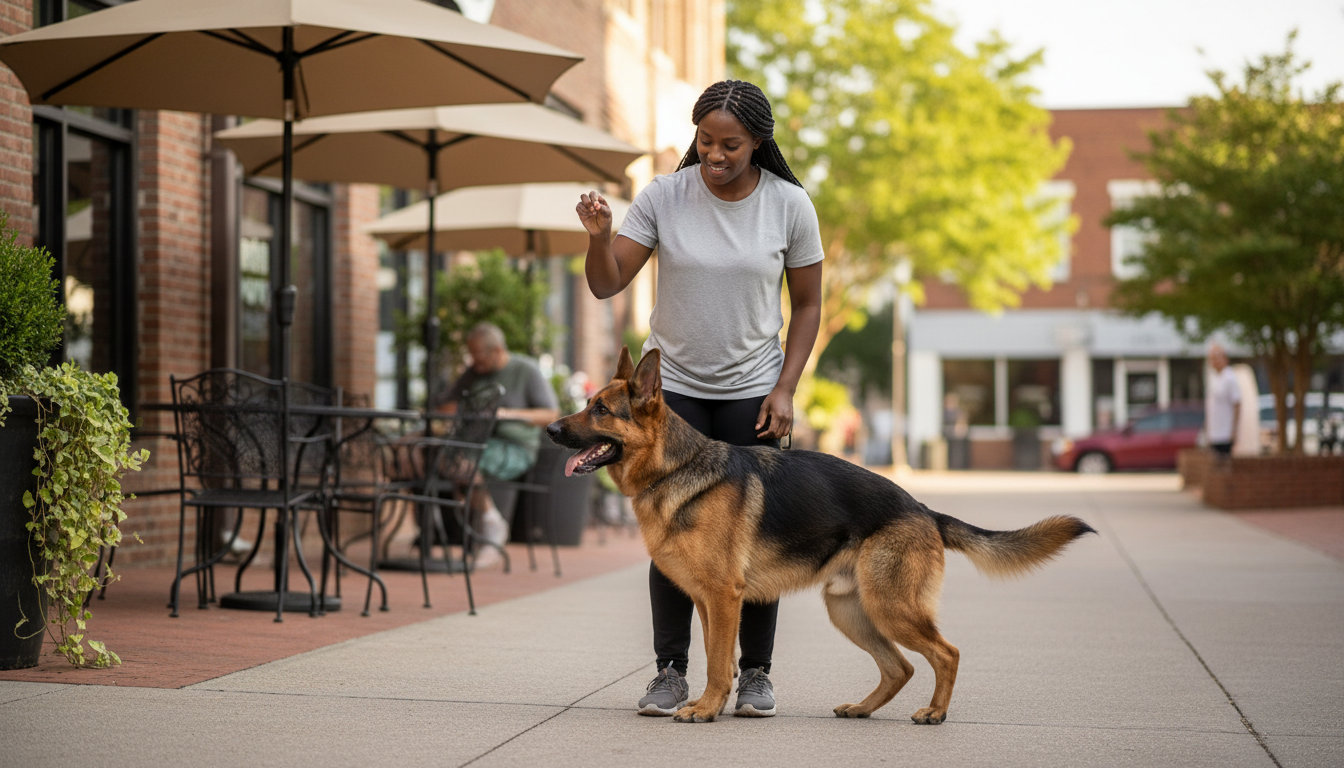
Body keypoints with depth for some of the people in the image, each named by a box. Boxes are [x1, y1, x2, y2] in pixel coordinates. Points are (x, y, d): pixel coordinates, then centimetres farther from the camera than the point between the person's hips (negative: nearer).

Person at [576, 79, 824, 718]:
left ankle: (755, 673, 12)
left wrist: (784, 390, -6)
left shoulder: (790, 205, -6)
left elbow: (807, 304, 2)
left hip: (752, 389, 0)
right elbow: (606, 285, -8)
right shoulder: (664, 196, -8)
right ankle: (670, 672, 7)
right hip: (673, 384, 0)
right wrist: (600, 235, -29)